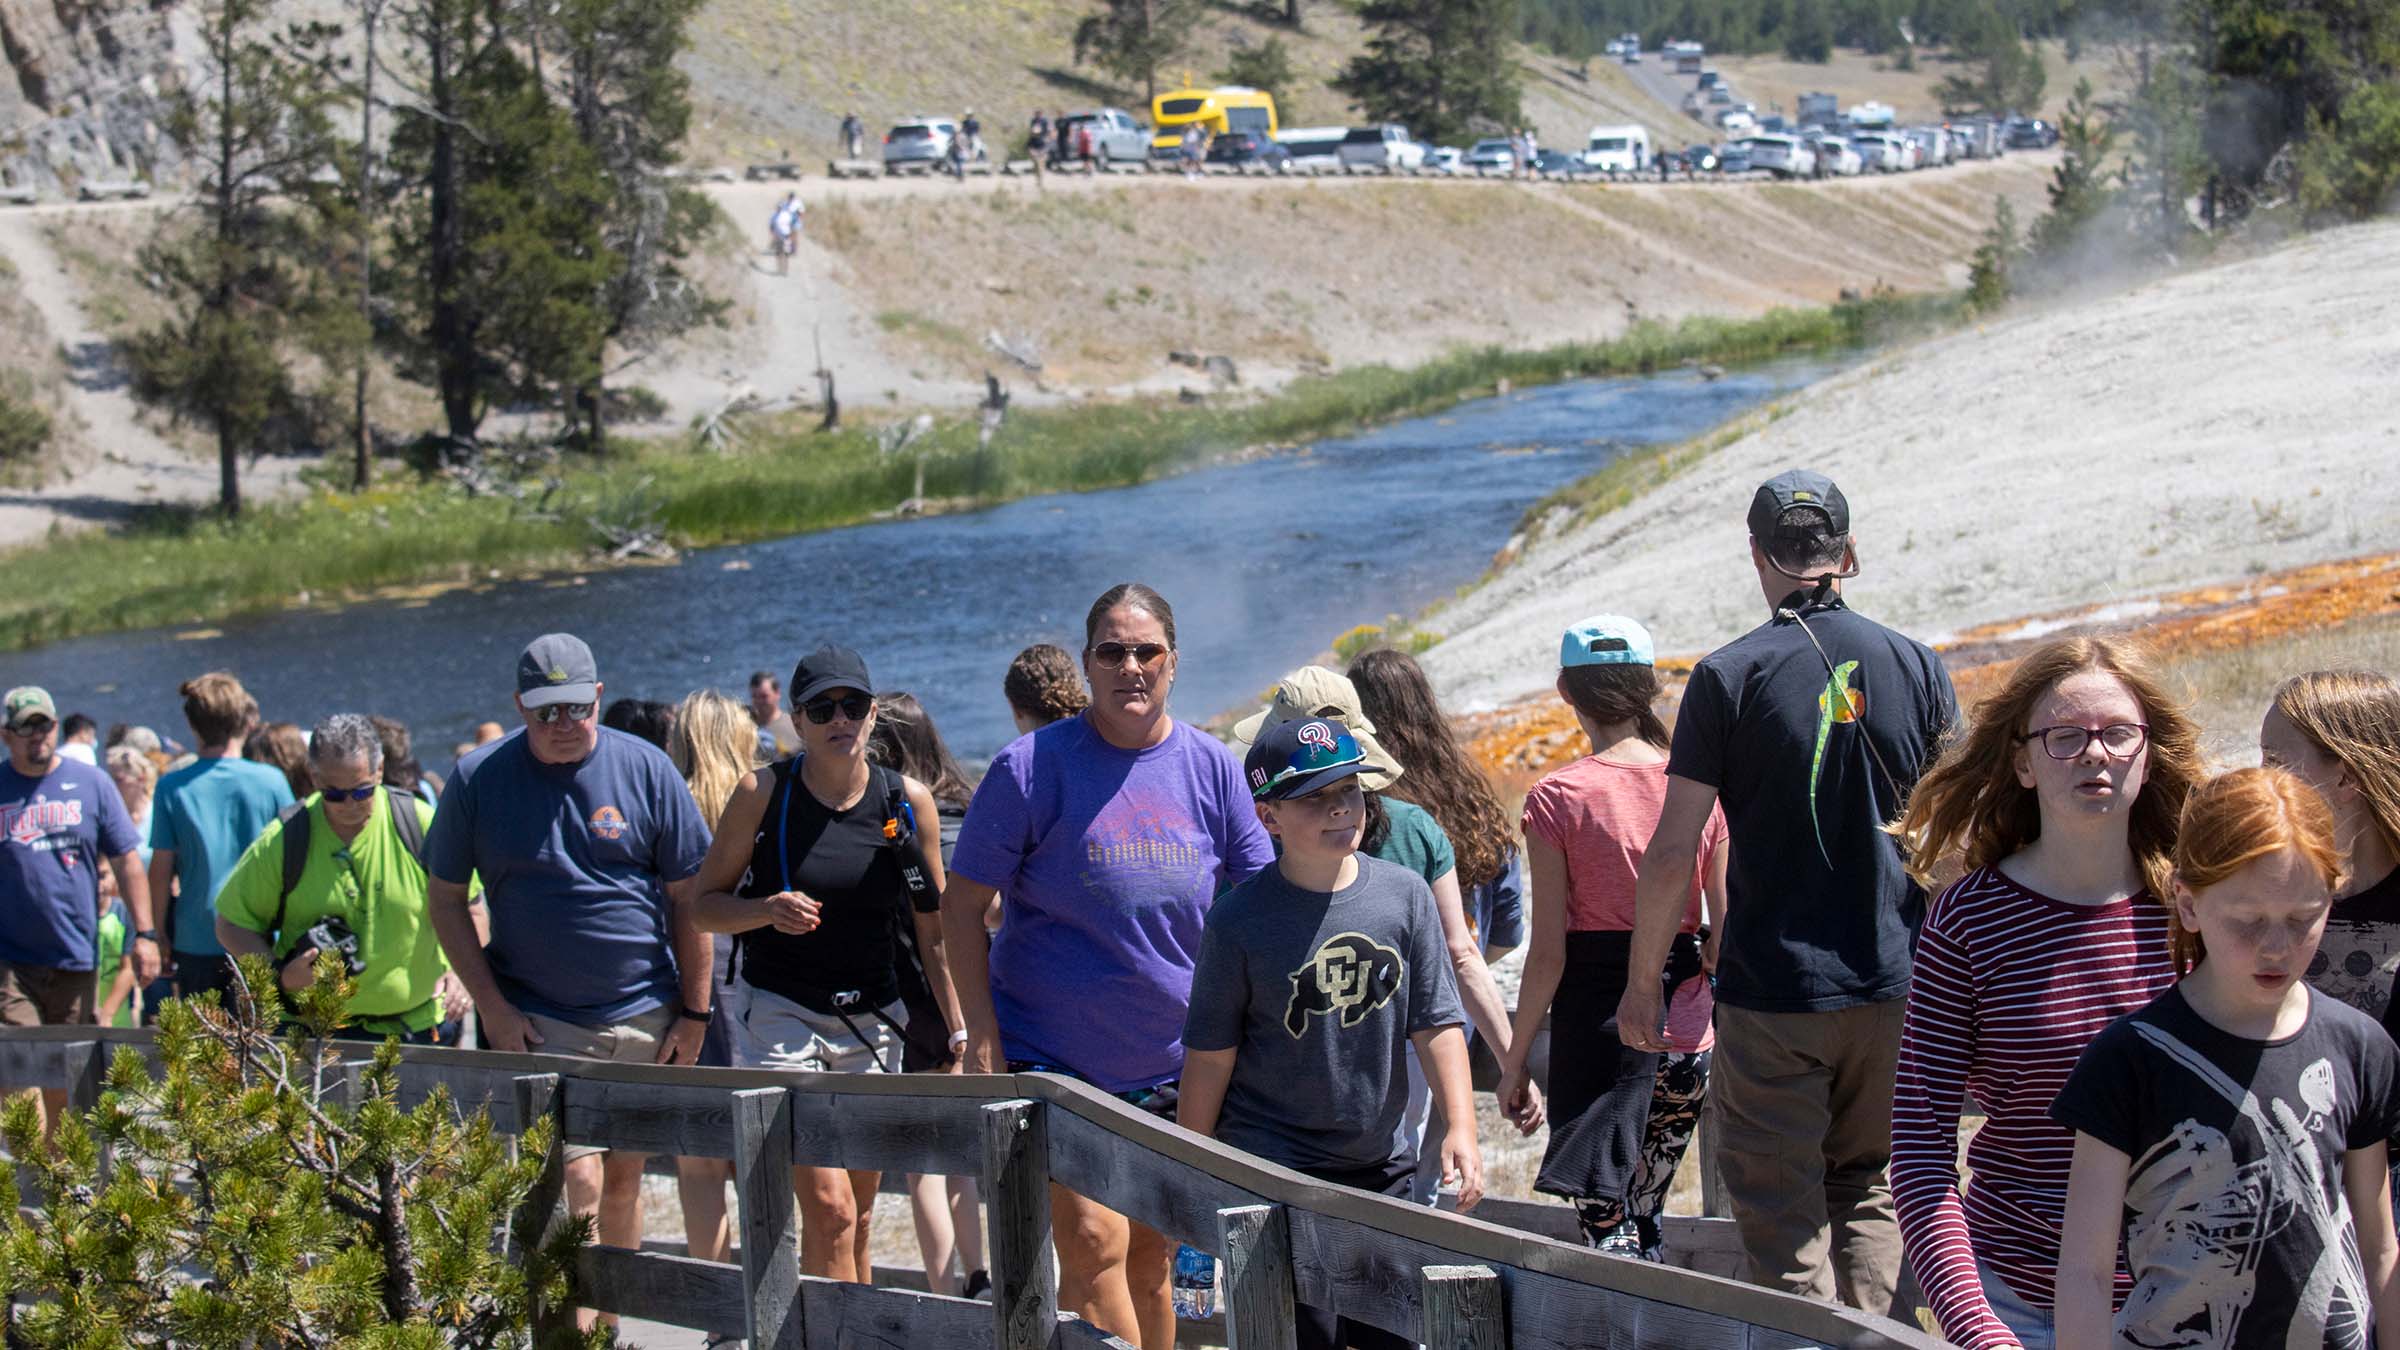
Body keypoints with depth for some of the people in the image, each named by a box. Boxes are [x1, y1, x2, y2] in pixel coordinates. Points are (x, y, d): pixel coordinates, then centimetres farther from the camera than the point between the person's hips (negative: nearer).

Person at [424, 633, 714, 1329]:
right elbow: (445, 899, 4)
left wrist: (694, 1012, 1)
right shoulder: (477, 780, -2)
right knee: (577, 1182, -12)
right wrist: (492, 1006, -4)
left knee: (623, 1179, 10)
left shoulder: (644, 769, -1)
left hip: (643, 1015, 2)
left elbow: (688, 897, 3)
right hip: (537, 1022, -2)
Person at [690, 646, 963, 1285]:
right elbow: (705, 904, -1)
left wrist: (958, 1030, 2)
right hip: (779, 1015, -3)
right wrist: (769, 909, -20)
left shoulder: (908, 801, 1)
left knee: (854, 1224, 8)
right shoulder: (762, 793, -6)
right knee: (830, 1209, -15)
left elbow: (935, 929, 7)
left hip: (871, 1019, 3)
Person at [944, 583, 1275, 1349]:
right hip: (1052, 1057, -4)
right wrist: (983, 1040, -12)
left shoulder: (1212, 769, 3)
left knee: (1151, 1258, 12)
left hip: (1173, 1066, 4)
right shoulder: (1033, 767, -8)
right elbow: (963, 905, -5)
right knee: (1095, 1244, -15)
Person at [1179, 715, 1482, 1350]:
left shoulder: (1405, 895, 1)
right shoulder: (1239, 921, -8)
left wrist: (1460, 1127, -8)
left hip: (1381, 1167, 4)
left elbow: (1436, 1024, 3)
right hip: (1272, 1175, -4)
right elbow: (1210, 1057, -2)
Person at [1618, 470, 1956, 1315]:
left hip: (1774, 994, -3)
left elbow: (1672, 855, -9)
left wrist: (1641, 984, 2)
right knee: (1866, 1191, 18)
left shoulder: (1729, 677, -8)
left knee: (1783, 1222, 1)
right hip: (1894, 989, 4)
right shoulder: (1915, 667, 2)